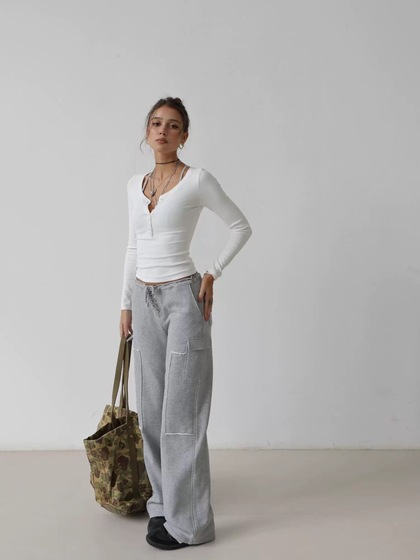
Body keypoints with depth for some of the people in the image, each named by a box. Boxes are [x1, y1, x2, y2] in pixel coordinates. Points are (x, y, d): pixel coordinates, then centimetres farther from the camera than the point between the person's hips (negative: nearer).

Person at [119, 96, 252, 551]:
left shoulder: (197, 180, -6)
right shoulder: (135, 185, 11)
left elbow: (241, 226, 2)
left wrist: (213, 273, -6)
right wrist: (126, 305, 15)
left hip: (182, 297, -6)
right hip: (144, 300, 6)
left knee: (181, 410, -3)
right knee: (151, 407, 12)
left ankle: (186, 521, 9)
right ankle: (165, 500, 28)